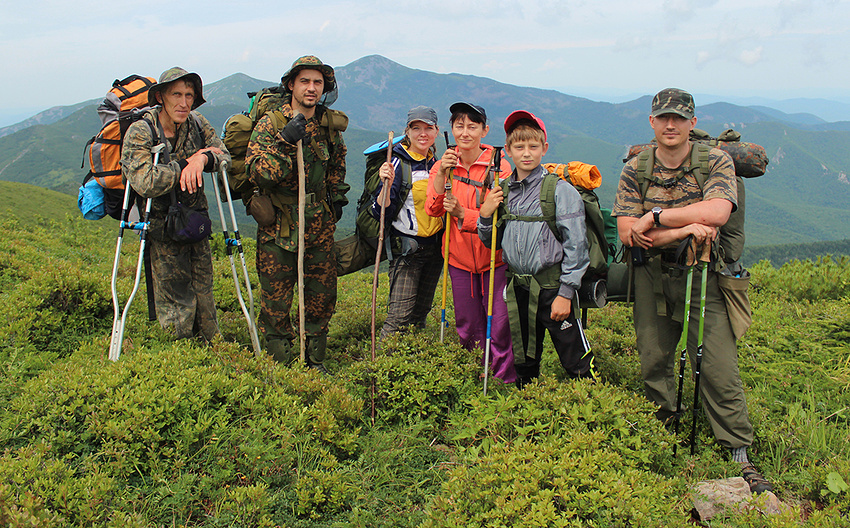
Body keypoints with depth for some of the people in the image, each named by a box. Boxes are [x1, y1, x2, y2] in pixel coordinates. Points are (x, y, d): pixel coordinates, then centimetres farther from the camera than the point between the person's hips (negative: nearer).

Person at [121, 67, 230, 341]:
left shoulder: (197, 124, 0)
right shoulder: (140, 131, -16)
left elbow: (225, 156, -2)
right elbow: (146, 183, -28)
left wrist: (203, 159, -23)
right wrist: (186, 163, -20)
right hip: (162, 228, -4)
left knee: (204, 297, 11)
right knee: (176, 304, 2)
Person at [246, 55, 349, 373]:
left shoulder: (330, 126, 6)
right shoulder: (270, 124, -8)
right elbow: (257, 174, -19)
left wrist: (337, 198, 17)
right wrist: (285, 142, -27)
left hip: (319, 224, 4)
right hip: (278, 224, -4)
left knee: (322, 295, 10)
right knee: (276, 299, 1)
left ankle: (315, 360, 27)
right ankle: (279, 364, 17)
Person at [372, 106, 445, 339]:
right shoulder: (398, 163, -9)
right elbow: (382, 211, -15)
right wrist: (387, 185, -31)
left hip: (435, 246, 6)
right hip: (406, 248, -6)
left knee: (421, 312, 14)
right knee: (400, 315, -10)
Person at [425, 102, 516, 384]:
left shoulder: (498, 166, -9)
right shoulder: (444, 165, 3)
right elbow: (432, 210, -7)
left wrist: (462, 213, -26)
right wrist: (442, 174, -20)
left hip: (493, 257, -3)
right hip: (460, 258, 4)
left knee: (499, 325, -5)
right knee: (467, 326, 14)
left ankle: (505, 382, 10)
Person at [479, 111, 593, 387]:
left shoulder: (560, 190, -8)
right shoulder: (503, 191, 7)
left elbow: (576, 246, -10)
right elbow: (491, 242, 16)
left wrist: (565, 293, -14)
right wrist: (485, 215, -3)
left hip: (552, 286, -5)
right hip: (518, 288, 5)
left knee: (577, 364, -3)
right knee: (524, 361, 18)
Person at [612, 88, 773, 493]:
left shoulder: (716, 162, -2)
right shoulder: (635, 170, 3)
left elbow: (717, 212, -22)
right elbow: (627, 234, -8)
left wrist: (655, 217, -17)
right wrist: (686, 230, -18)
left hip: (703, 278, -2)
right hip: (651, 278, 2)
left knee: (718, 367, -3)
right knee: (653, 364, 9)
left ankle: (740, 455, 9)